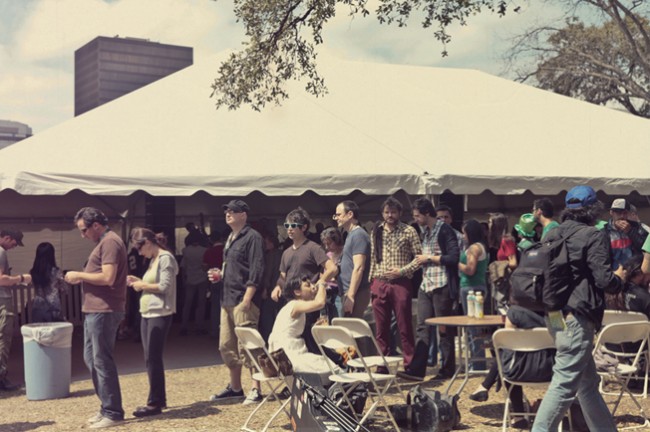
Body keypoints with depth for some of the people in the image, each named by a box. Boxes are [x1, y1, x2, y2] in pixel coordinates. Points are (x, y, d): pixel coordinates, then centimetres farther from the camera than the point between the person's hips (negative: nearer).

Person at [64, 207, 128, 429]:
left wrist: (79, 275, -12)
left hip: (104, 311, -11)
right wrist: (80, 277, 9)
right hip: (94, 310, 11)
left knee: (102, 361, -5)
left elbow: (107, 278, -23)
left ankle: (113, 413, 3)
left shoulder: (110, 242, -14)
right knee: (91, 358, 15)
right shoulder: (104, 242, 19)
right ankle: (107, 407, 23)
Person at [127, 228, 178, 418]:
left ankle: (155, 403, -1)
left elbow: (165, 287, -17)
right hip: (147, 313, 9)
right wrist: (139, 282, 7)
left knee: (153, 358, -7)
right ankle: (159, 398, 18)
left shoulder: (165, 258, -10)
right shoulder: (153, 259, 17)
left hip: (160, 314, -9)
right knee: (151, 359, 11)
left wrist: (142, 285, -8)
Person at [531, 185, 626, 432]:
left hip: (555, 315, 9)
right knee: (565, 383, -7)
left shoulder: (553, 235, 12)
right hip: (576, 316, -9)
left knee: (588, 382, 19)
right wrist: (619, 279, 7)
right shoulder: (592, 236, -9)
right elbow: (604, 279, -13)